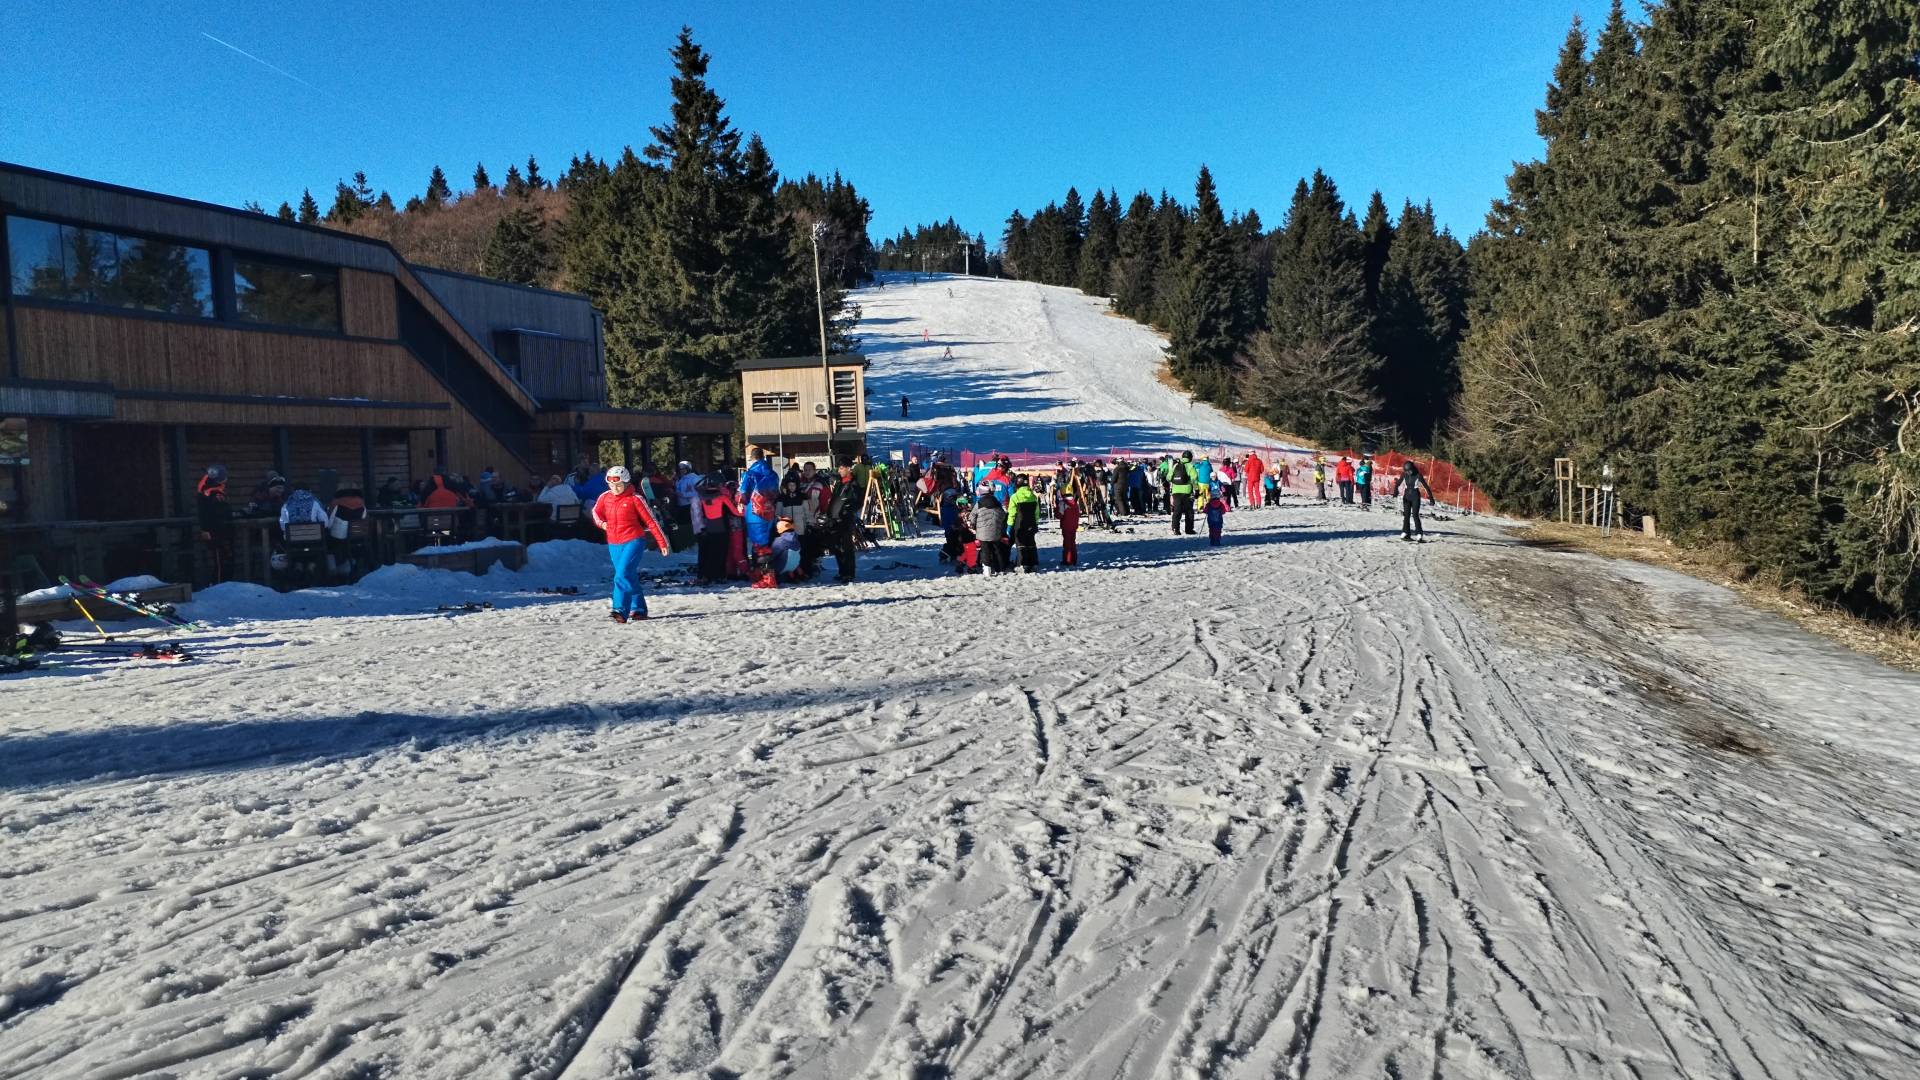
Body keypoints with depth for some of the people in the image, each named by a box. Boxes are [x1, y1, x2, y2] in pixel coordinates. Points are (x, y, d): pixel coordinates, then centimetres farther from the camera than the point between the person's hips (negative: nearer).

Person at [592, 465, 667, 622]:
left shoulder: (634, 499, -9)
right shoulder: (605, 497, 4)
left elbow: (650, 521, -6)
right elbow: (596, 512, 19)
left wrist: (662, 542, -7)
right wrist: (601, 522, -4)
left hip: (632, 541, -5)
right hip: (614, 544, 6)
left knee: (622, 575, -18)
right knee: (630, 578, 14)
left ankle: (620, 611, -23)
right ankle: (638, 609, 25)